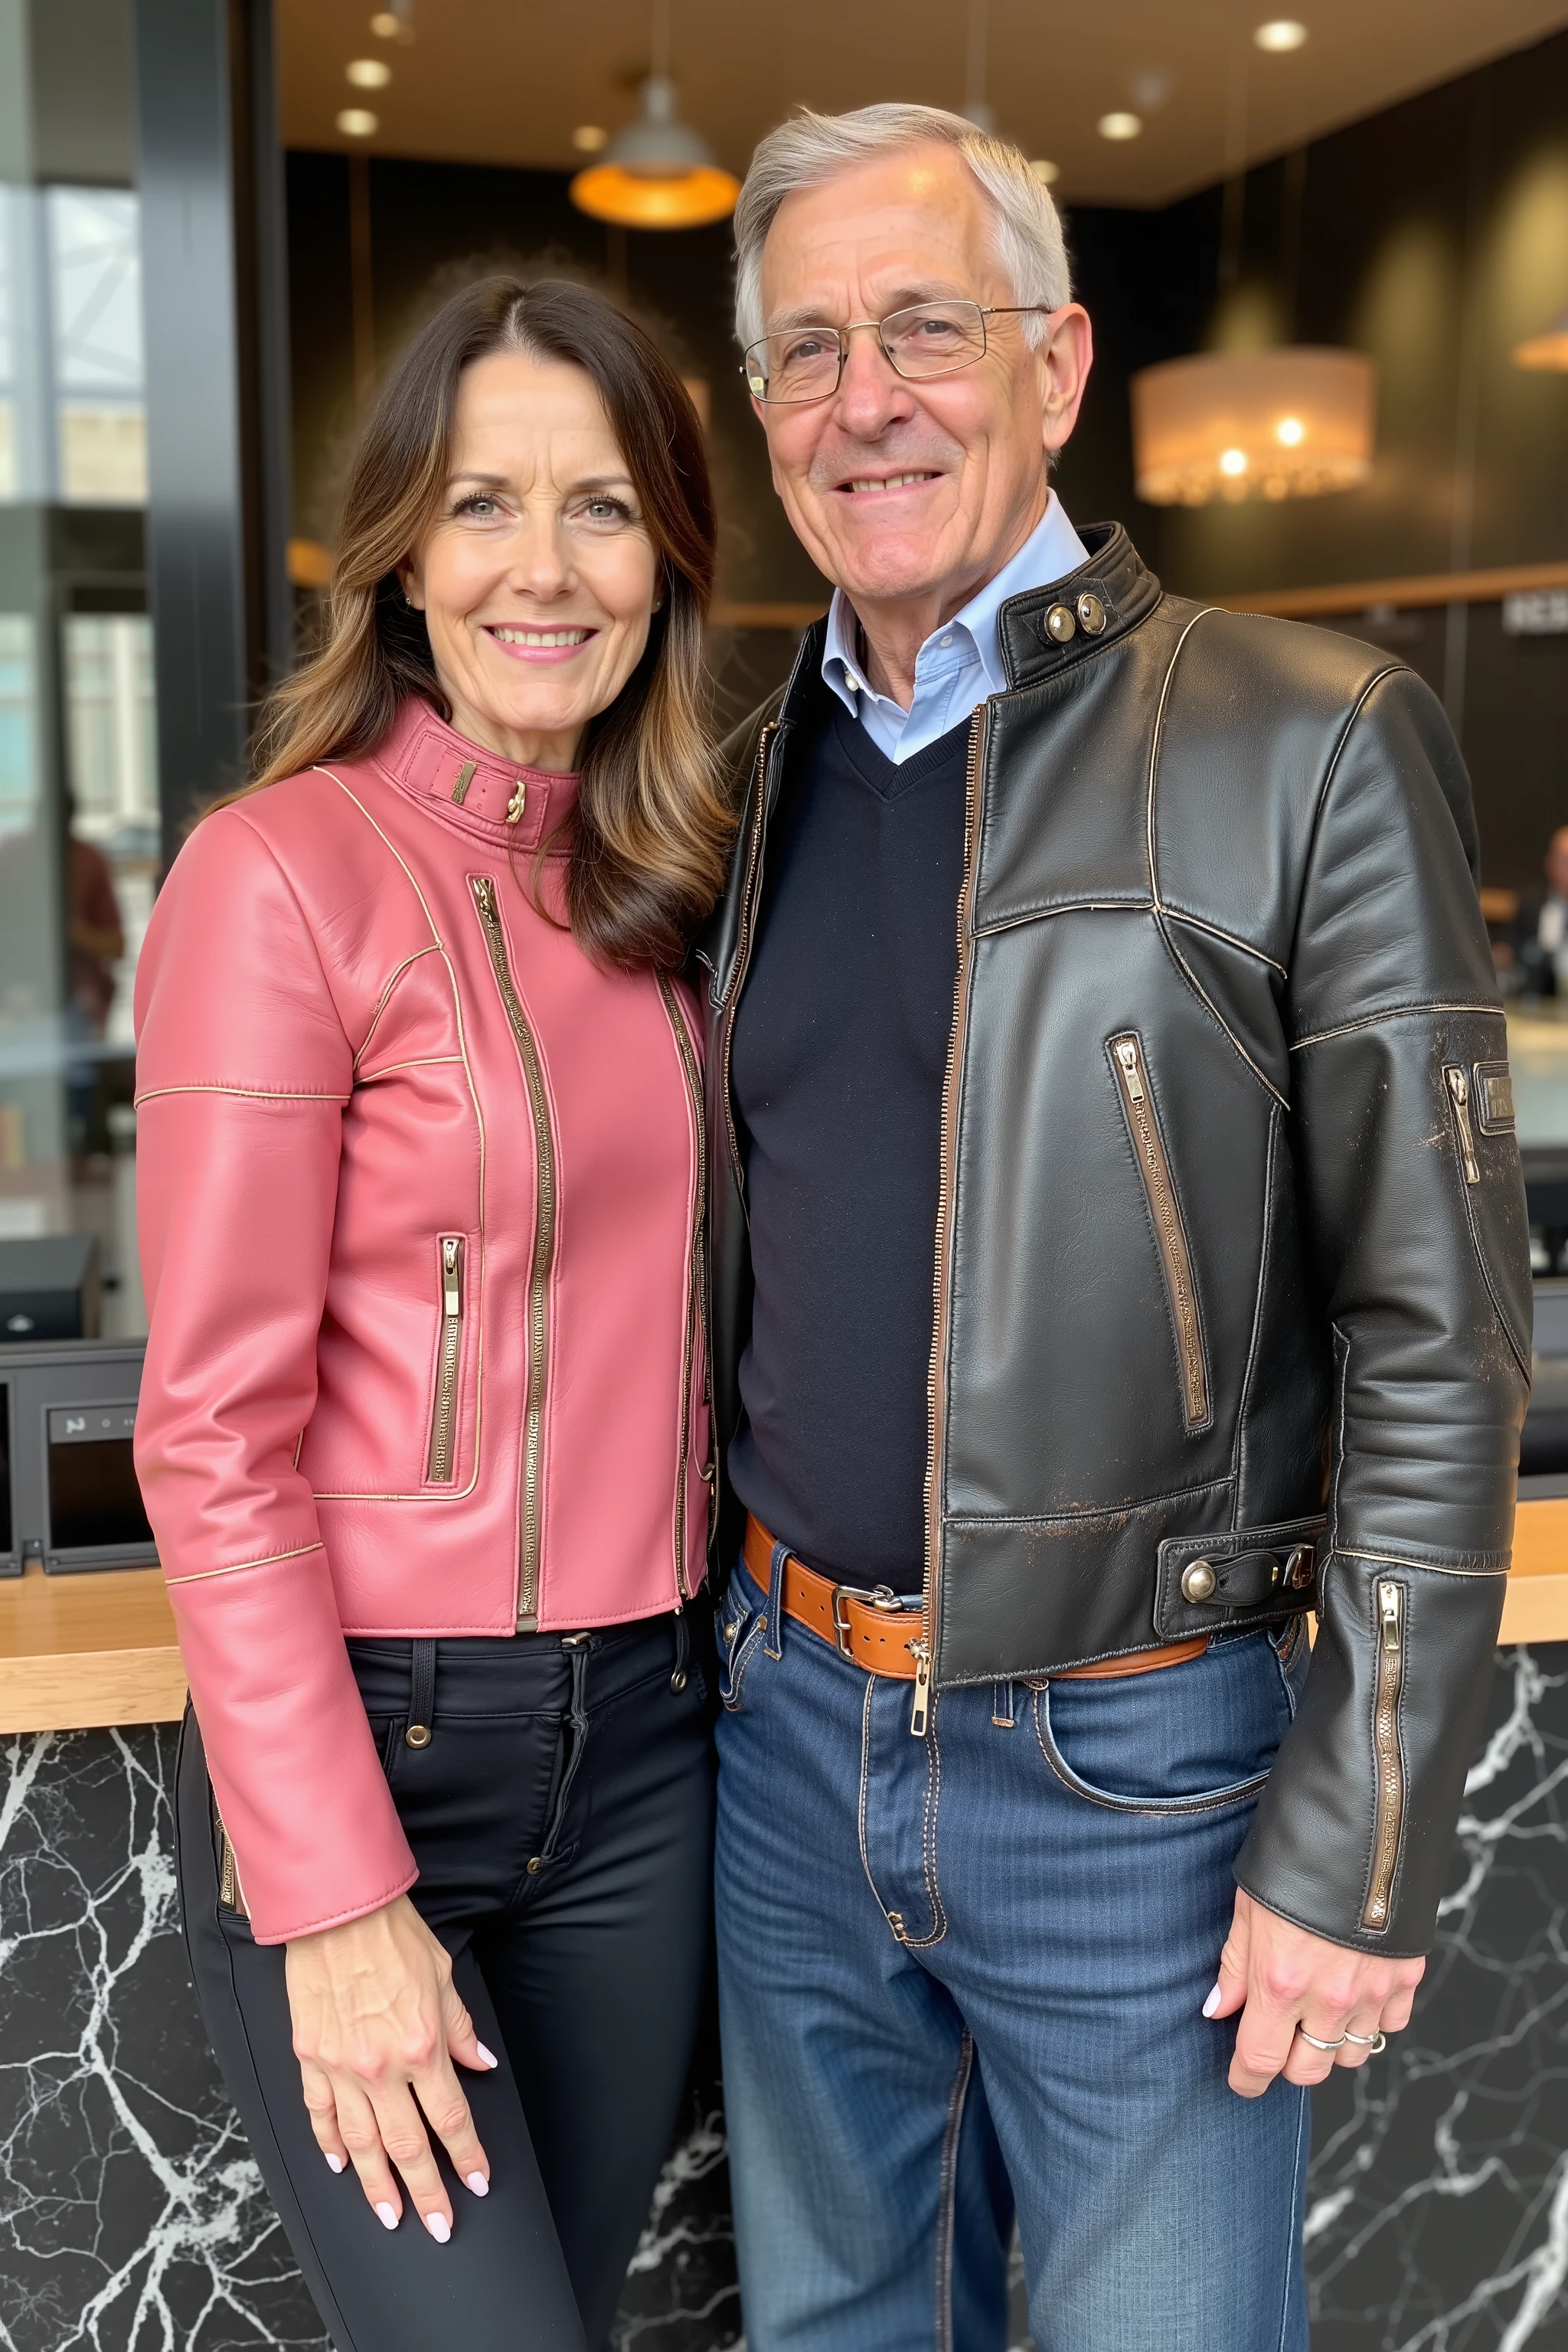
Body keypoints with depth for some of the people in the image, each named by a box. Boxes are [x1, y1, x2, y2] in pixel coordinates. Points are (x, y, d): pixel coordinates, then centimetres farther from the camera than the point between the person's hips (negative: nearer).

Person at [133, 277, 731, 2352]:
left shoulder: (652, 890, 8)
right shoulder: (285, 873, -12)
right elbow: (214, 1433, -13)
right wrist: (335, 1898, -14)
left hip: (641, 1733, 6)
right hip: (360, 1733, -6)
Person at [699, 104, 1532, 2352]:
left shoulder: (1310, 747, -11)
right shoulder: (751, 778, 6)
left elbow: (1437, 1343, -12)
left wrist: (1357, 1851, -13)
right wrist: (753, 1621, 11)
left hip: (1134, 1756, -5)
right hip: (794, 1722, 5)